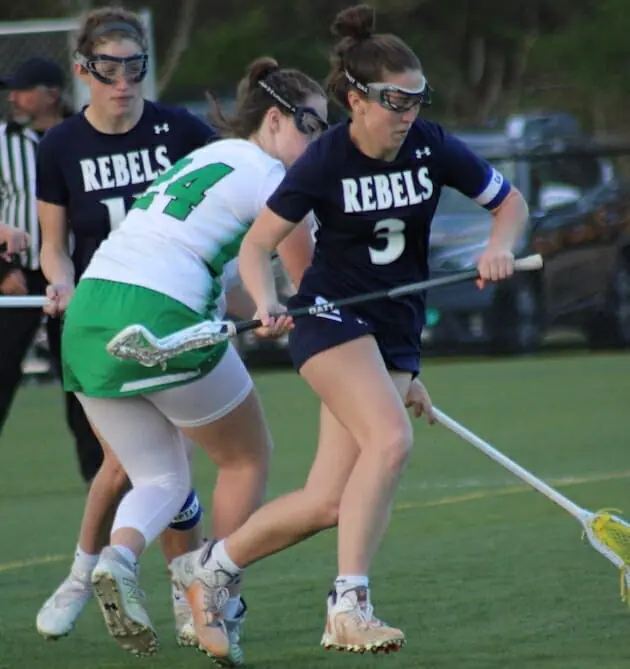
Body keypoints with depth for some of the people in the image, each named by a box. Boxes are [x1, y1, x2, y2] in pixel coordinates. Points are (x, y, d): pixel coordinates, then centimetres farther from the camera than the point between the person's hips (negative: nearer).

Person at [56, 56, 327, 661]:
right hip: (159, 317, -7)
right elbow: (308, 282, 5)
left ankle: (118, 556, -18)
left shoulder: (202, 160, 26)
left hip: (87, 317, 7)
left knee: (161, 480, 13)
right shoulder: (266, 173, 0)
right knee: (246, 458, 13)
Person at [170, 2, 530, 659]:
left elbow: (509, 201, 8)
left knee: (328, 503, -3)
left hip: (397, 330, 4)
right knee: (390, 439, -31)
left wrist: (499, 247, -13)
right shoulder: (324, 162, -14)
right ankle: (348, 605, -29)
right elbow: (256, 244, -8)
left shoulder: (432, 147, -5)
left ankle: (209, 567, 18)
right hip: (331, 314, -4)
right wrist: (266, 303, -27)